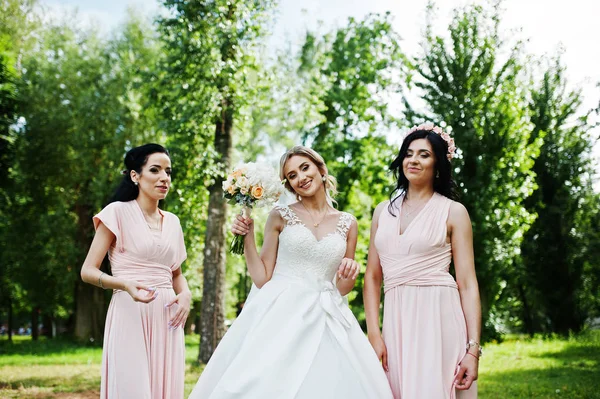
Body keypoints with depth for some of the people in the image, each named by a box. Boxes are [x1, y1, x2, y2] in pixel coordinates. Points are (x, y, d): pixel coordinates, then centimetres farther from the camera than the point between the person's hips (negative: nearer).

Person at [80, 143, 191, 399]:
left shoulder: (172, 221, 14)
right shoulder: (118, 212, -3)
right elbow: (88, 271, -5)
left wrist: (185, 294, 1)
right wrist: (126, 285, -23)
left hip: (166, 319, 6)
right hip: (130, 316, -5)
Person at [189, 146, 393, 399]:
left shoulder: (347, 223, 10)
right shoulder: (280, 216, 3)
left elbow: (342, 288, 13)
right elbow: (262, 279, 1)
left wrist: (349, 274, -7)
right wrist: (247, 237, -6)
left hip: (326, 318, 2)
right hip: (281, 315, -2)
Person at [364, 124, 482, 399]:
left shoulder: (453, 212, 1)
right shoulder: (383, 211, 13)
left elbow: (467, 283, -3)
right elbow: (372, 277, 11)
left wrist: (473, 349, -11)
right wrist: (374, 334, -2)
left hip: (439, 319, -4)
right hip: (396, 322, 4)